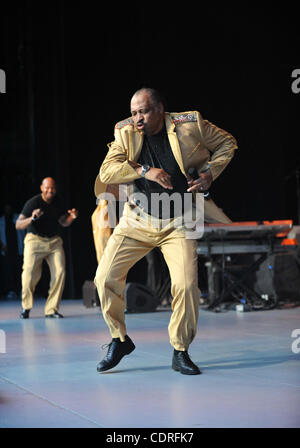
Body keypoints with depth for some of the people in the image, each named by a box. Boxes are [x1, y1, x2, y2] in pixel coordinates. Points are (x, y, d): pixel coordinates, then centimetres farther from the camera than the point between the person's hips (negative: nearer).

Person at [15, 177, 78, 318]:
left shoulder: (56, 202, 6)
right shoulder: (33, 203, -11)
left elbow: (63, 222, 19)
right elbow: (18, 225, -15)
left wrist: (71, 217, -3)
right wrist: (32, 218, -33)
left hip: (54, 241, 5)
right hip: (35, 240, -4)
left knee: (60, 273, -9)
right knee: (30, 274, -13)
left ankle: (51, 309, 1)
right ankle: (26, 307, 10)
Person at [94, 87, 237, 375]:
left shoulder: (190, 125, -6)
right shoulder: (125, 133, -2)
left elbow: (227, 143, 8)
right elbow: (107, 171, -13)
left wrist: (210, 172, -6)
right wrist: (145, 171, -24)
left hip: (178, 224, -2)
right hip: (137, 221, 2)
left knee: (186, 285, -16)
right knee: (105, 277, -7)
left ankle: (180, 353, 4)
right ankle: (119, 340, 16)